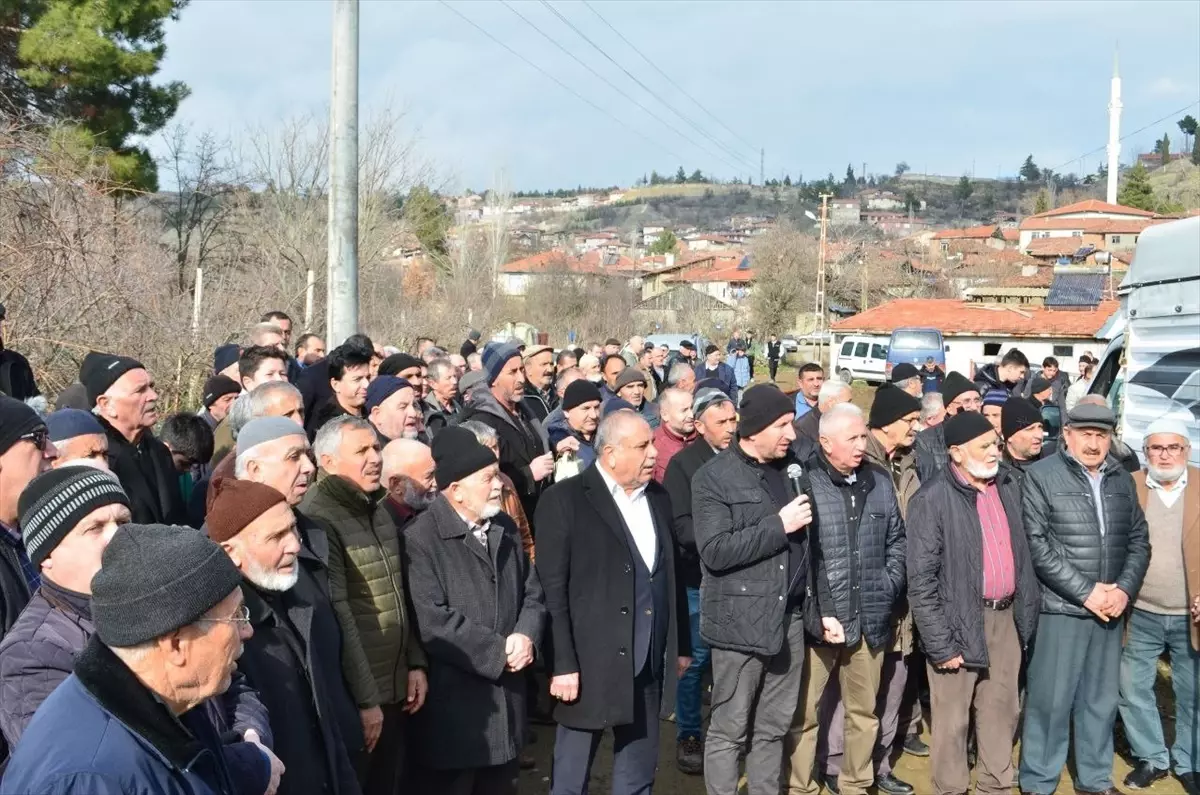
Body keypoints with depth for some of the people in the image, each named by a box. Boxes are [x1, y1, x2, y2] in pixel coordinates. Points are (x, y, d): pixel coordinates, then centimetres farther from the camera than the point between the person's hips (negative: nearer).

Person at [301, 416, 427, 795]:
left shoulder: (379, 510, 10)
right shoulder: (319, 519, -18)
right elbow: (337, 616, -20)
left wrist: (415, 662, 9)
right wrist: (364, 698, -19)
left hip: (396, 688, 8)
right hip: (357, 697, -8)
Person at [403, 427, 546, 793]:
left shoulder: (506, 528, 10)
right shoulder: (420, 538, -14)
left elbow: (532, 593, 13)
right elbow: (432, 620, -22)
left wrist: (526, 636, -8)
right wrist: (499, 652, -16)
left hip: (507, 694, 7)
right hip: (453, 703, -7)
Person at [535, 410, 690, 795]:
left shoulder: (658, 498, 9)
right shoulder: (565, 500, -10)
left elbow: (669, 576, 14)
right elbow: (552, 589, -12)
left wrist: (681, 645, 14)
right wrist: (563, 664, -15)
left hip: (649, 663, 6)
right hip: (590, 663, -5)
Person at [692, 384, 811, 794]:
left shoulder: (792, 466, 9)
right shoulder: (714, 477, -9)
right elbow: (715, 551, -19)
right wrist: (779, 525, -17)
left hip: (789, 615, 6)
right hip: (741, 618, -6)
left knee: (774, 727, 15)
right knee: (729, 729, 5)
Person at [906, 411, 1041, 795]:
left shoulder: (1009, 485, 6)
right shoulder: (933, 499, -14)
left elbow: (1022, 553, 16)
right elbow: (921, 579, -15)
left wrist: (1026, 612, 11)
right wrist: (941, 644, -16)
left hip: (1006, 616, 6)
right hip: (960, 621, -6)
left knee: (1002, 711, 16)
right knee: (953, 719, 6)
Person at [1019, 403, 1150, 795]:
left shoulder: (1122, 480, 10)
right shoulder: (1040, 476, -7)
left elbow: (1139, 540, 10)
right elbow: (1037, 544, -13)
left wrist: (1124, 589, -6)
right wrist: (1085, 592, -15)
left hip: (1110, 609, 5)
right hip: (1061, 608, -5)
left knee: (1102, 699, 15)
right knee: (1051, 700, 2)